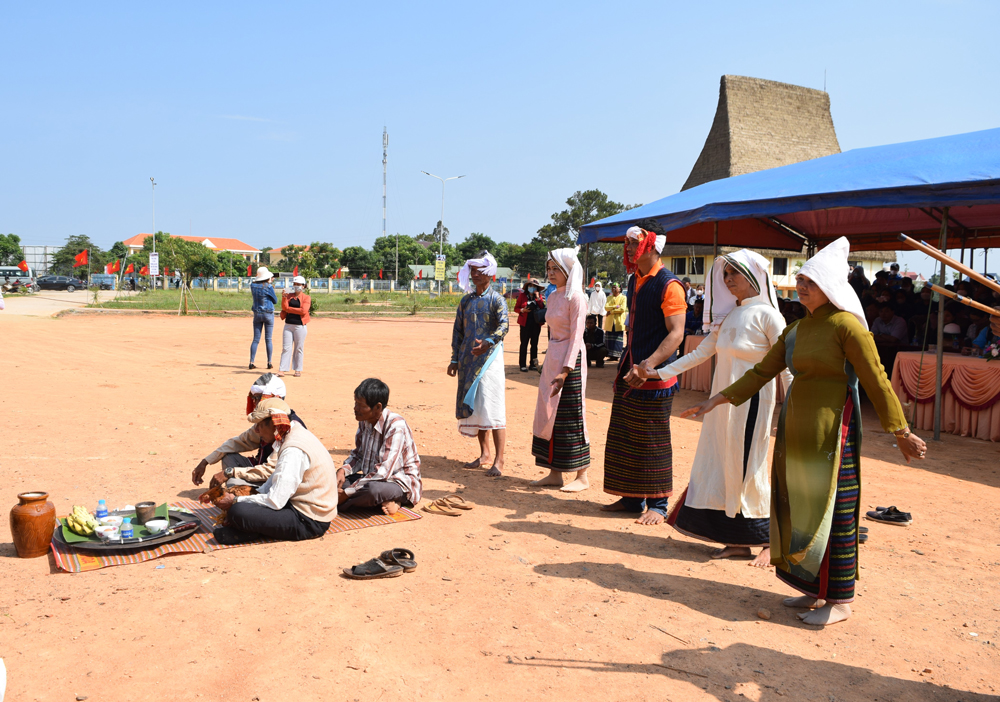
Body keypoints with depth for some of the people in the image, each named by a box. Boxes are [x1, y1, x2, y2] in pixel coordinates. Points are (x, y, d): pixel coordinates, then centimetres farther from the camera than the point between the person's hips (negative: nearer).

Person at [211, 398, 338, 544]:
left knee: (238, 511, -23)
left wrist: (235, 501, -12)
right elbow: (278, 479, 19)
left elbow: (275, 501, -24)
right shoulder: (297, 435, 8)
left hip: (309, 522, -10)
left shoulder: (293, 450, -22)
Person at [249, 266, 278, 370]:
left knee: (255, 339, 6)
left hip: (257, 314, 4)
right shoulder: (269, 287, -13)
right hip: (268, 314, -4)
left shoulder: (253, 285, 1)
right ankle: (269, 363, 7)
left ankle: (251, 362, 0)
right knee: (268, 339, 4)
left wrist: (268, 282, 19)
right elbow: (275, 301, -2)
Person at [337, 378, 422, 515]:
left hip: (401, 483, -8)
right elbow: (358, 455, 13)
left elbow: (382, 472, -29)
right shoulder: (364, 421, 0)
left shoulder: (395, 426, -25)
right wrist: (343, 470, -9)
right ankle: (383, 501, -13)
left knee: (373, 489, -39)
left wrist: (347, 493, -26)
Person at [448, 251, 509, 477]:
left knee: (492, 409, -9)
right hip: (468, 360, 6)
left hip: (489, 357, -6)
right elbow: (458, 330, 15)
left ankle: (499, 461, -5)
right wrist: (455, 359, 9)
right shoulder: (466, 300, 13)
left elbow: (503, 325, -18)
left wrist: (488, 342, -35)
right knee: (473, 407, 10)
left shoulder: (496, 299, -3)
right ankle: (485, 454, 22)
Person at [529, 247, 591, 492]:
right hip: (552, 358, 9)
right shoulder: (553, 297, 13)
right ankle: (555, 473, 17)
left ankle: (582, 477, 8)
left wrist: (565, 370, -23)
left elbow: (576, 336, -17)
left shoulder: (576, 297, -12)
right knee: (549, 415, 9)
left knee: (571, 418, -3)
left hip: (571, 359, -8)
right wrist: (551, 364, 17)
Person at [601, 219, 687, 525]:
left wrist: (648, 365, -30)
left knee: (653, 442, 0)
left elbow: (676, 333, -20)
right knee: (624, 439, 12)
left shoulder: (669, 285, -14)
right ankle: (631, 498, 25)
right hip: (630, 373, 8)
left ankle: (657, 505, 13)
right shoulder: (634, 280, 13)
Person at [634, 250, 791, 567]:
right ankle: (739, 540, 19)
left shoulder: (766, 315, -10)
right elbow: (701, 352, 13)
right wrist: (659, 372, 9)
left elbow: (786, 366, -11)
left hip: (751, 401, -7)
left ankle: (770, 541, 14)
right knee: (724, 467, 8)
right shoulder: (728, 315, 11)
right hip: (723, 400, 7)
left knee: (747, 469, -2)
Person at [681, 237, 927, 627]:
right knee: (799, 508, 11)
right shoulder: (795, 330, 10)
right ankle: (814, 590, 25)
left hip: (832, 429, -7)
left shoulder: (847, 325, -10)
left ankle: (840, 600, 13)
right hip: (796, 428, 7)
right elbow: (761, 372, 14)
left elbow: (877, 382, -10)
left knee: (832, 511, 0)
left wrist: (901, 433, -8)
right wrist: (715, 400, 11)